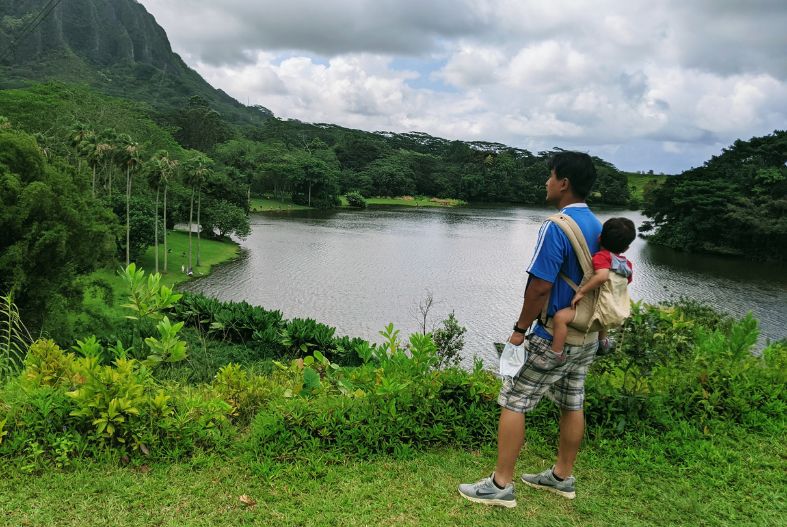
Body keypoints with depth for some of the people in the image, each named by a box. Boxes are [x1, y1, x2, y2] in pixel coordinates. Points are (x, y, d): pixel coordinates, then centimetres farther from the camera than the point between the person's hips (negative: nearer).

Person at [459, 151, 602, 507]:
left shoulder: (556, 228, -21)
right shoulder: (597, 226, 6)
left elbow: (540, 287, -23)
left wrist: (520, 329, -13)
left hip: (555, 337, -9)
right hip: (588, 336, 9)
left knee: (513, 402, 0)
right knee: (572, 404, 16)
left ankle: (501, 485, 7)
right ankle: (562, 477, 30)